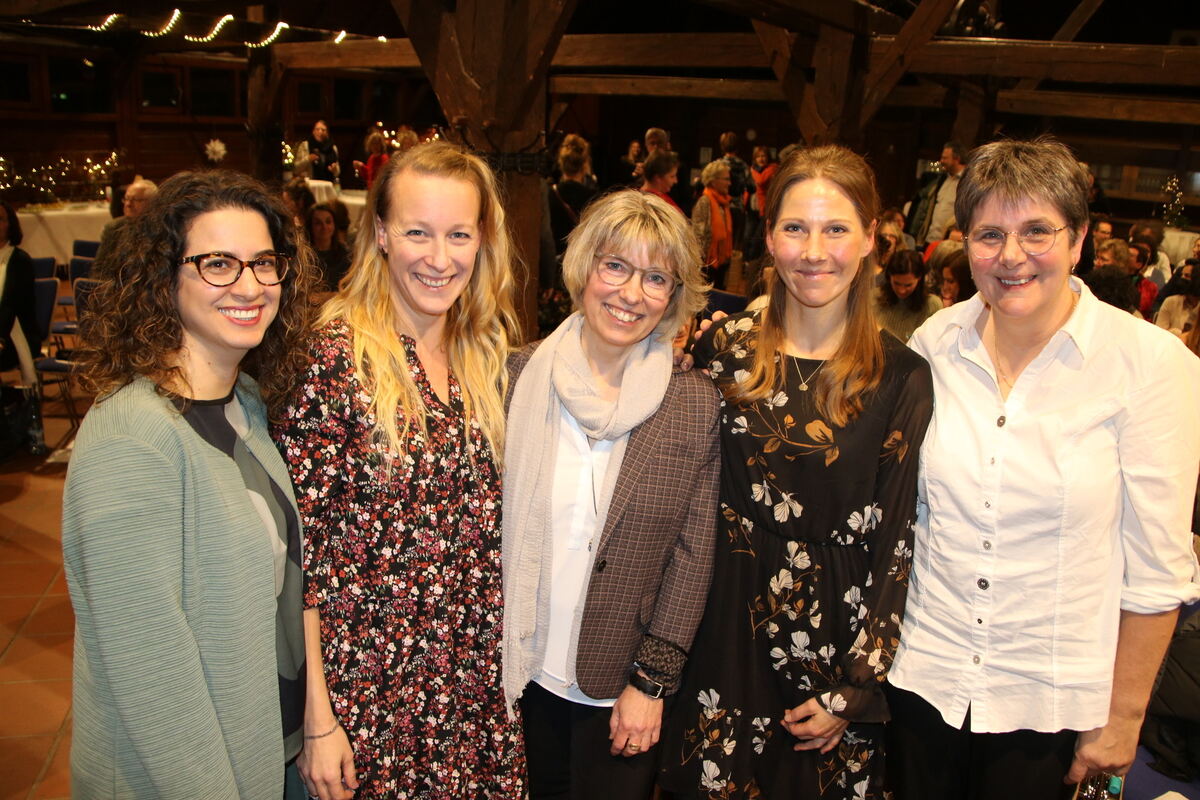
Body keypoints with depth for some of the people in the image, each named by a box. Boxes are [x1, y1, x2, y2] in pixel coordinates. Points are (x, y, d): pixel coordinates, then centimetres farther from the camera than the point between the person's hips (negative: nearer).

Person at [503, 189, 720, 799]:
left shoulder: (694, 401, -10)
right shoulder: (522, 375, -6)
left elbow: (693, 555, -7)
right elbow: (490, 518, -1)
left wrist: (651, 681, -8)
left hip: (622, 682, -2)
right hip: (527, 671, 2)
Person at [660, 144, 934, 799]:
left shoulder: (899, 378, -8)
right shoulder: (723, 347, -3)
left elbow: (895, 543, -6)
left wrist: (855, 690, -6)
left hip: (836, 632, -1)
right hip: (724, 629, 2)